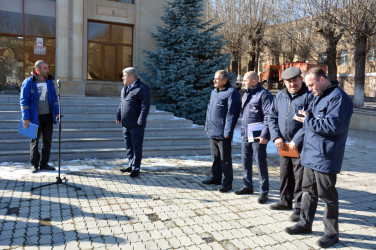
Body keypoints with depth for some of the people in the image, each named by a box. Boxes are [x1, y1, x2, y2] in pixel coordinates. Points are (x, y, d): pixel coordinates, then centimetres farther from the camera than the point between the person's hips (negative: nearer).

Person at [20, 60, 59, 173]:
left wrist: (56, 112, 8)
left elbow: (54, 97, 14)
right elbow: (24, 100, -8)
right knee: (35, 141, 6)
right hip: (36, 117, -4)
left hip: (48, 116, 5)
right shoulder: (28, 82, -8)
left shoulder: (49, 80, 7)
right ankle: (34, 164, 18)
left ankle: (44, 164, 19)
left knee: (47, 140, 8)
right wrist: (25, 118, -12)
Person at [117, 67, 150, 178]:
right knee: (128, 146, 16)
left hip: (136, 124, -8)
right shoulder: (125, 88, 16)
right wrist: (118, 116, 14)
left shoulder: (142, 88, -10)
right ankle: (131, 165, 28)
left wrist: (141, 120, -19)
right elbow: (121, 104, 23)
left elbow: (145, 106, -15)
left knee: (136, 147, 0)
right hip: (126, 124, 8)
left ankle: (136, 168, 10)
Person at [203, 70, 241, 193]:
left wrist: (227, 132, -19)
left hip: (223, 133, -8)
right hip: (213, 132, 8)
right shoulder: (214, 92, 17)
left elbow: (232, 113, -17)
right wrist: (207, 127, 17)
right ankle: (216, 177, 32)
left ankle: (228, 182, 13)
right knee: (215, 157, 18)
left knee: (225, 159, 1)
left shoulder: (231, 92, -11)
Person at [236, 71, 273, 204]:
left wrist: (265, 135, -21)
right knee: (245, 161, 16)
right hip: (245, 136, 9)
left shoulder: (264, 94, -12)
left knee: (261, 163, 0)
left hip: (258, 137, -9)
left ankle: (264, 192, 10)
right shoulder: (246, 94, 16)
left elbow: (268, 117, -18)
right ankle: (247, 186, 31)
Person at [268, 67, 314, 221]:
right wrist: (276, 137, -2)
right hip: (283, 145, 6)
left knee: (299, 177, 2)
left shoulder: (309, 96, -9)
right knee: (284, 174, 18)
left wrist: (297, 141, -19)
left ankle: (299, 208, 15)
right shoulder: (280, 96, 9)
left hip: (301, 146, -6)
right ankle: (285, 201, 35)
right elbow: (272, 117, 10)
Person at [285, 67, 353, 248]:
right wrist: (306, 117, 0)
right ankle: (305, 224, 31)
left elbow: (333, 125, -25)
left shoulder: (338, 97, -16)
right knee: (308, 190, 17)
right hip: (311, 155, 9)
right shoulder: (318, 97, 15)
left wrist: (308, 121, -16)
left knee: (327, 195, 2)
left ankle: (331, 233, 18)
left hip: (325, 157, -9)